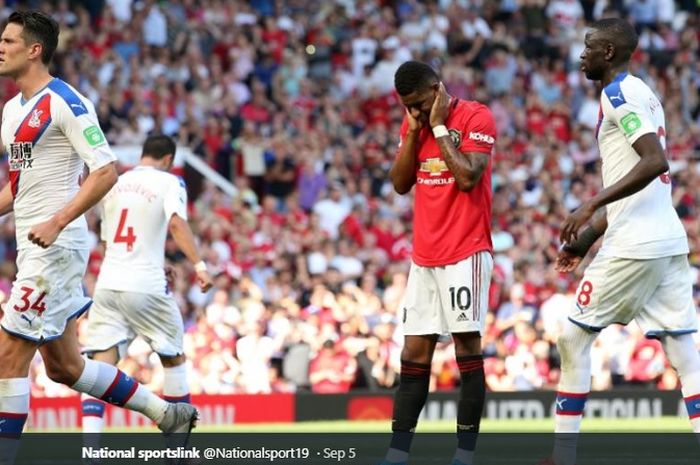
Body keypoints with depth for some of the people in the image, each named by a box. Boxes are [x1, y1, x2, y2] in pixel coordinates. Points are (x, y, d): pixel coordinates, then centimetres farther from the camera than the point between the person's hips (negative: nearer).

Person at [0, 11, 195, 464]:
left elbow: (105, 172, -18)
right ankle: (168, 414, 23)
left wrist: (56, 223, -24)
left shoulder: (65, 103, -13)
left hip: (57, 246, -10)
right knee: (63, 365, 13)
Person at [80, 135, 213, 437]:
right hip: (146, 286, -4)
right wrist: (199, 265, -24)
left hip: (107, 285, 4)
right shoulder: (169, 182, 1)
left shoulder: (114, 184, 17)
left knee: (101, 364, -5)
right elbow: (176, 223, -18)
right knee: (173, 359, 16)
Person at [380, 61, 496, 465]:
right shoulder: (414, 123, 12)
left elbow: (467, 177, -19)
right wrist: (414, 131, -1)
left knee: (467, 346, -6)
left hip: (466, 253, -7)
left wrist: (439, 127, -13)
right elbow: (400, 183, 9)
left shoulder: (476, 117, -9)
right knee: (415, 353, 4)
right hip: (424, 255, 7)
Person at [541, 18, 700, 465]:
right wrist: (587, 238, 27)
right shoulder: (642, 93, 20)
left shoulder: (620, 93, -9)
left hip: (635, 244, -9)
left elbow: (656, 161, -22)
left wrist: (592, 205, -22)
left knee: (574, 337, 3)